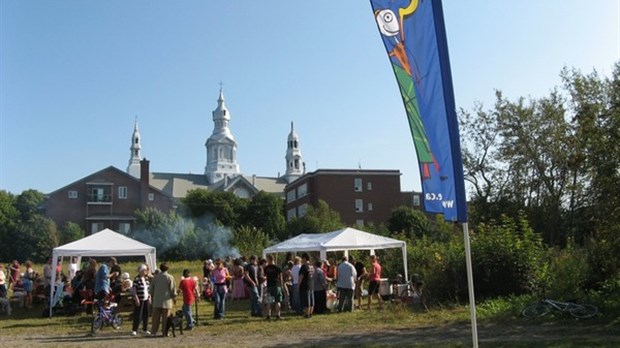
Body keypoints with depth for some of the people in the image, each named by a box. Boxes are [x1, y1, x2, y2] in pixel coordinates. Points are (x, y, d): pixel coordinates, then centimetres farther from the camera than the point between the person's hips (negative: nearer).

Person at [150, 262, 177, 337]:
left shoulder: (156, 277, 4)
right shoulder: (170, 277, -8)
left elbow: (151, 288, 10)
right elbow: (173, 289, -5)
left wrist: (152, 296, 23)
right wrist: (174, 297, 7)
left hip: (156, 300, 3)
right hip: (166, 300, -3)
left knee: (156, 317, 8)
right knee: (165, 317, 2)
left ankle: (153, 332, 9)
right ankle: (165, 332, 5)